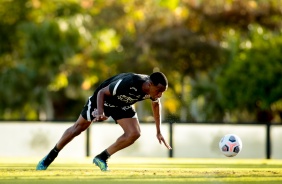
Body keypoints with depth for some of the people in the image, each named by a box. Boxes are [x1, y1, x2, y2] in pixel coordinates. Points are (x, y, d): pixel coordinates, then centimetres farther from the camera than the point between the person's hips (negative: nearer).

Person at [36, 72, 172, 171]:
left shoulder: (154, 89, -24)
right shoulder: (127, 83, -43)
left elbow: (156, 104, 0)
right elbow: (102, 92, -33)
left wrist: (158, 131, 4)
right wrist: (100, 111, -51)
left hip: (123, 105, 5)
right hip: (103, 99, -5)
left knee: (134, 134, -16)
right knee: (79, 128, 9)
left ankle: (102, 158, 0)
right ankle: (50, 157, 27)